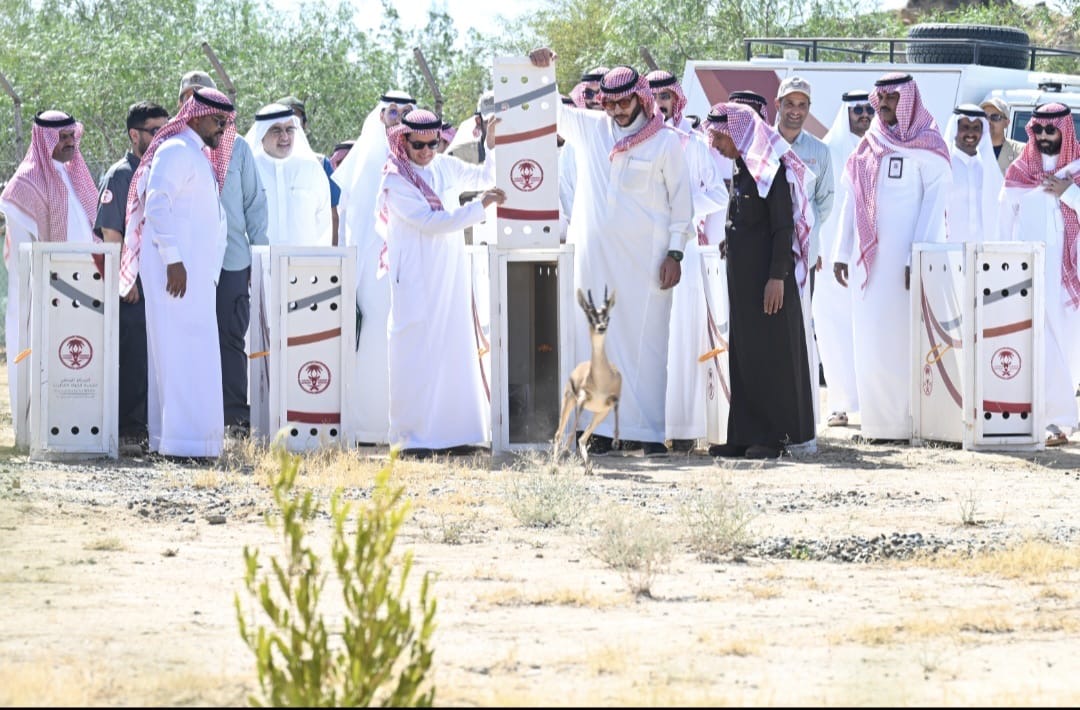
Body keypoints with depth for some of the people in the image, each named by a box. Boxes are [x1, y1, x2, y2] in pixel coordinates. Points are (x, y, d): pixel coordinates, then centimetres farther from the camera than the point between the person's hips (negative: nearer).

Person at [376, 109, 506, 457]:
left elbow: (487, 177, 23)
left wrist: (494, 145, 6)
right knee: (416, 353, -7)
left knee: (455, 349, 5)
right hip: (415, 280, -6)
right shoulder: (396, 182, -9)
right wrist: (479, 206, -20)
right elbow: (430, 222, -17)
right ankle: (412, 437, -5)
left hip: (450, 275, 6)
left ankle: (449, 431, 9)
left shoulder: (445, 168, 8)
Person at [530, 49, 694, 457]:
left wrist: (675, 253, -4)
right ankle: (600, 431, 4)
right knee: (596, 342, 1)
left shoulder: (666, 142, 0)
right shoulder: (588, 129, 9)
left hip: (645, 260, -3)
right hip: (595, 257, 3)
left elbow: (681, 200, 2)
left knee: (646, 343, -4)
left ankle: (649, 432, -2)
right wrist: (539, 72, 2)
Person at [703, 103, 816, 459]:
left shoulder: (772, 169, -13)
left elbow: (782, 226, -17)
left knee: (770, 352, -5)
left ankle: (775, 435, -1)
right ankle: (745, 434, 10)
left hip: (767, 273, -9)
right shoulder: (741, 168, 13)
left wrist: (777, 277, -22)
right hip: (743, 275, 9)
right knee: (743, 353, 8)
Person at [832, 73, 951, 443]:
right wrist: (842, 252, 11)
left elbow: (934, 203, -9)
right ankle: (880, 422, 8)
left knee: (906, 337, -7)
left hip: (907, 255, -6)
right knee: (871, 340, 4)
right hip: (869, 256, 6)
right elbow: (852, 201, 17)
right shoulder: (868, 146, 14)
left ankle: (916, 422, -5)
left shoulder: (926, 147, -3)